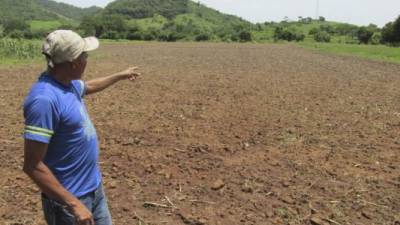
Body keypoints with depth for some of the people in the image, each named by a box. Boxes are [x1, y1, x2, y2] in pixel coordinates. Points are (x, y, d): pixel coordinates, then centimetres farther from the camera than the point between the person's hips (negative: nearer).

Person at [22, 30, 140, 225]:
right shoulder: (45, 99, -29)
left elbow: (88, 87, 25)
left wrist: (121, 76, 35)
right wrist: (74, 204, -27)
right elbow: (32, 165, -27)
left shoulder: (69, 83, -1)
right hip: (71, 198, -9)